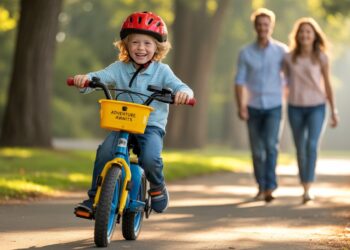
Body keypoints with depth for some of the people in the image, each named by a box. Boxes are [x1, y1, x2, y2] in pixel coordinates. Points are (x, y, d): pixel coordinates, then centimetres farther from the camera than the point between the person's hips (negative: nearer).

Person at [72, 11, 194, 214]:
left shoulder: (161, 71, 1)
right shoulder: (120, 68, 4)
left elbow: (179, 86, -11)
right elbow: (101, 76, -12)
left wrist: (184, 92, -37)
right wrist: (85, 79, -35)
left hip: (152, 126, -2)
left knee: (150, 158, -29)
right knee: (104, 153, -24)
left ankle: (158, 187, 5)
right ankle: (94, 197, -9)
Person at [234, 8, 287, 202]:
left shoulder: (282, 51, -5)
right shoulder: (245, 53, -2)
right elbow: (239, 82, -3)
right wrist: (241, 107, -15)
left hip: (274, 108, -2)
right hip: (254, 108, 2)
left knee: (271, 145, -21)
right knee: (257, 151, 6)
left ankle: (270, 188, -21)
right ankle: (262, 188, 22)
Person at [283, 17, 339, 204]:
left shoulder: (322, 58, -5)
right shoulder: (289, 58, -2)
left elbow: (327, 85, 2)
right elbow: (287, 82, 9)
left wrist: (334, 111, 1)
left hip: (316, 107, -2)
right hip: (295, 108, 2)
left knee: (312, 145, -21)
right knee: (300, 150, 7)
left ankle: (307, 190, -22)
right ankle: (306, 189, 24)